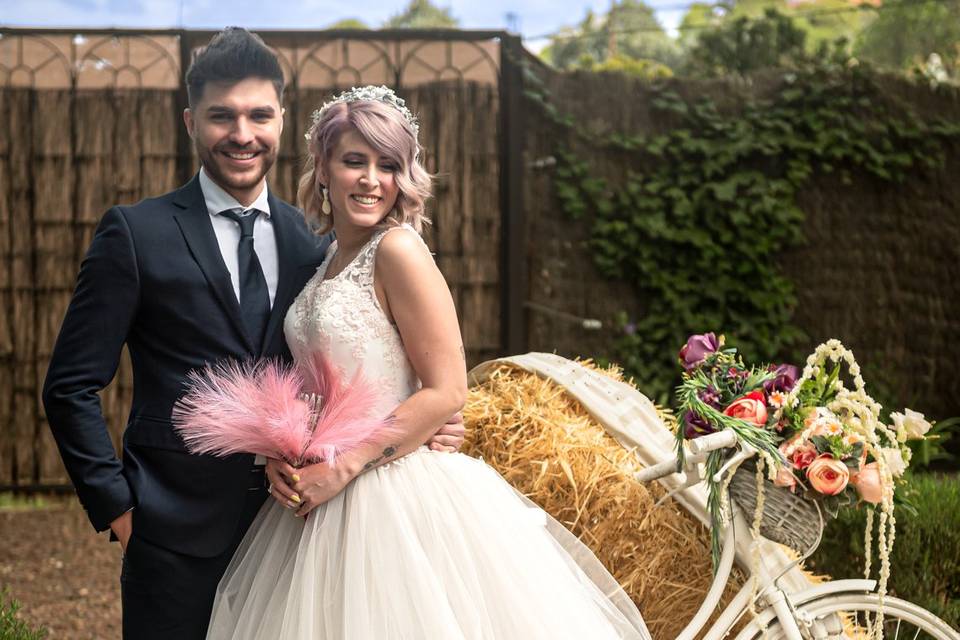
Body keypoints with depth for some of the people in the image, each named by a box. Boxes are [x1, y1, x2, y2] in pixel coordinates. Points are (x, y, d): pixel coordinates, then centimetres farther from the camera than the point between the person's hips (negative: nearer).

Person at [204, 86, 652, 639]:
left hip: (392, 496, -7)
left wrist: (342, 469, -17)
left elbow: (447, 391, -17)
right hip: (318, 497, 7)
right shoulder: (331, 257, 10)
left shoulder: (398, 250, -13)